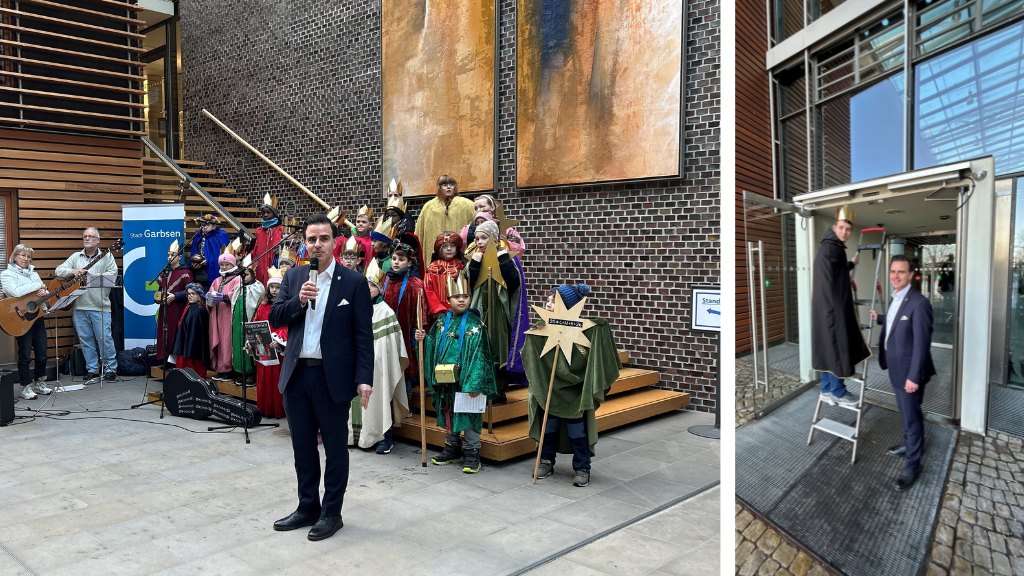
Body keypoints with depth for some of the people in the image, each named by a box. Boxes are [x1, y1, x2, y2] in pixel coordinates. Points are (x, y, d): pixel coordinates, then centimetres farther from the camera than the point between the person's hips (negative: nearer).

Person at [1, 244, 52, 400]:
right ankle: (26, 387, 7)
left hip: (37, 316, 6)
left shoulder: (33, 273, 16)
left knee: (42, 354, 8)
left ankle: (39, 382, 23)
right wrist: (37, 286, -16)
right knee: (25, 356, -2)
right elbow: (15, 292, -22)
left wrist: (44, 293, -7)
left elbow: (45, 292, 17)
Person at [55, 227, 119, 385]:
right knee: (85, 339, 8)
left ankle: (111, 369, 7)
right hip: (79, 306, 4)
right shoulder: (76, 257, 16)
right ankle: (92, 370, 16)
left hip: (100, 306, -4)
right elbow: (58, 271, 10)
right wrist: (72, 271, -9)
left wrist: (91, 275, -17)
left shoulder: (106, 256, 4)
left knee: (104, 338, -5)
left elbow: (112, 275, -9)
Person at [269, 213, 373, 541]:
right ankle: (307, 507, 31)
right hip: (296, 374, 5)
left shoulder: (354, 282, -6)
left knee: (335, 447, 7)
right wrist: (297, 301, -14)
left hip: (333, 377, -4)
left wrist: (364, 378, -15)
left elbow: (363, 335, -8)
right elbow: (275, 319, 4)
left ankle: (331, 512, 22)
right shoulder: (293, 277, 8)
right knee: (303, 446, 15)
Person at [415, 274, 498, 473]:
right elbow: (434, 347, 15)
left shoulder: (475, 324, -9)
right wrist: (424, 339, -6)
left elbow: (479, 356, -13)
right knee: (448, 413, 15)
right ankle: (452, 448, 30)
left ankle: (471, 452, 13)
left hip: (465, 380, -5)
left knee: (468, 414, 1)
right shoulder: (442, 322, 6)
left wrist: (474, 384, -19)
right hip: (445, 380, 5)